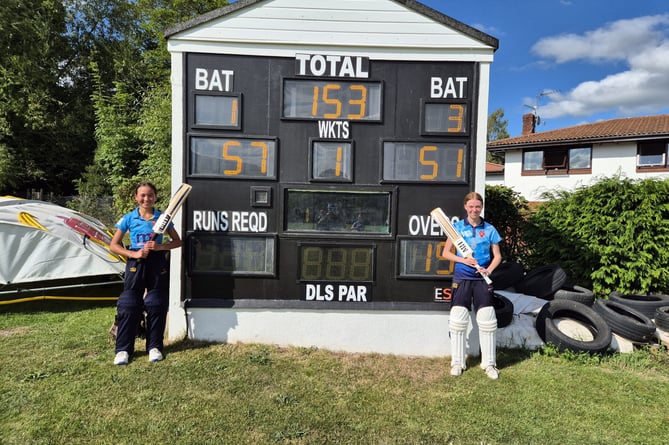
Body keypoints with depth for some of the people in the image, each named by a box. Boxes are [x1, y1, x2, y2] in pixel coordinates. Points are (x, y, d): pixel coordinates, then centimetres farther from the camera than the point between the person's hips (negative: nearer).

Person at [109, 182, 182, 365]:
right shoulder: (129, 218, 3)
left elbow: (177, 241, 8)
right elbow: (114, 245, 5)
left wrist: (160, 246, -10)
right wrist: (134, 254, -10)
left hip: (158, 264, 1)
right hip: (136, 264, 0)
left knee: (157, 306, 5)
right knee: (128, 306, -1)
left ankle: (154, 347, 18)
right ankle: (123, 349, 10)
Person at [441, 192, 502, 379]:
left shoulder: (489, 229, 3)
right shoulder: (457, 227, 2)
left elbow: (497, 256, 7)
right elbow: (446, 253, 3)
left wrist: (488, 269, -12)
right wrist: (463, 260, -13)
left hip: (482, 279, 1)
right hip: (461, 278, -1)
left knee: (487, 320, 0)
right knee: (458, 320, -1)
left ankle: (489, 363, 15)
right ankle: (457, 362, 13)